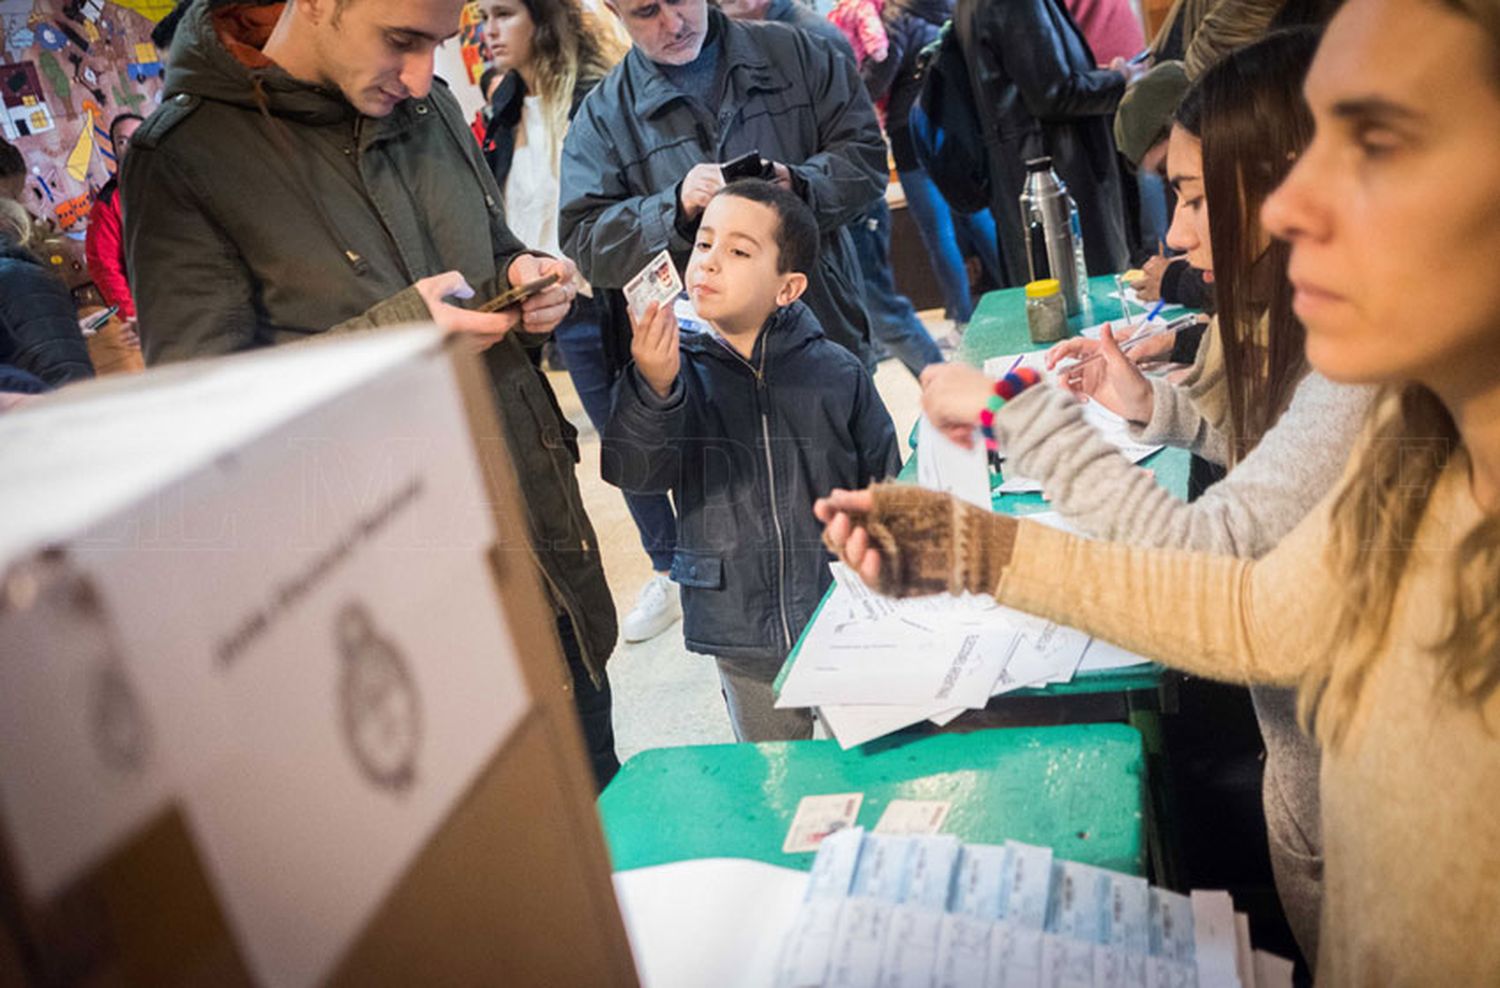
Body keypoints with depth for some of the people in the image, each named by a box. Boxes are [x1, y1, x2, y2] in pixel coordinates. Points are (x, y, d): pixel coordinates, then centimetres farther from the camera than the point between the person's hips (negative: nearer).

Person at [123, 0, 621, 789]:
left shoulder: (428, 107, 6)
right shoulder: (182, 159, -12)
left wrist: (526, 282, -3)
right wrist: (394, 334, -24)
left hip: (547, 532, 6)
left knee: (597, 785, 21)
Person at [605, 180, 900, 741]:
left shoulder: (836, 374, -7)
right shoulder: (679, 370, -6)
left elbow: (885, 490, 3)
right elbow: (631, 472, -19)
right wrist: (653, 390, -36)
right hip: (740, 637, 1)